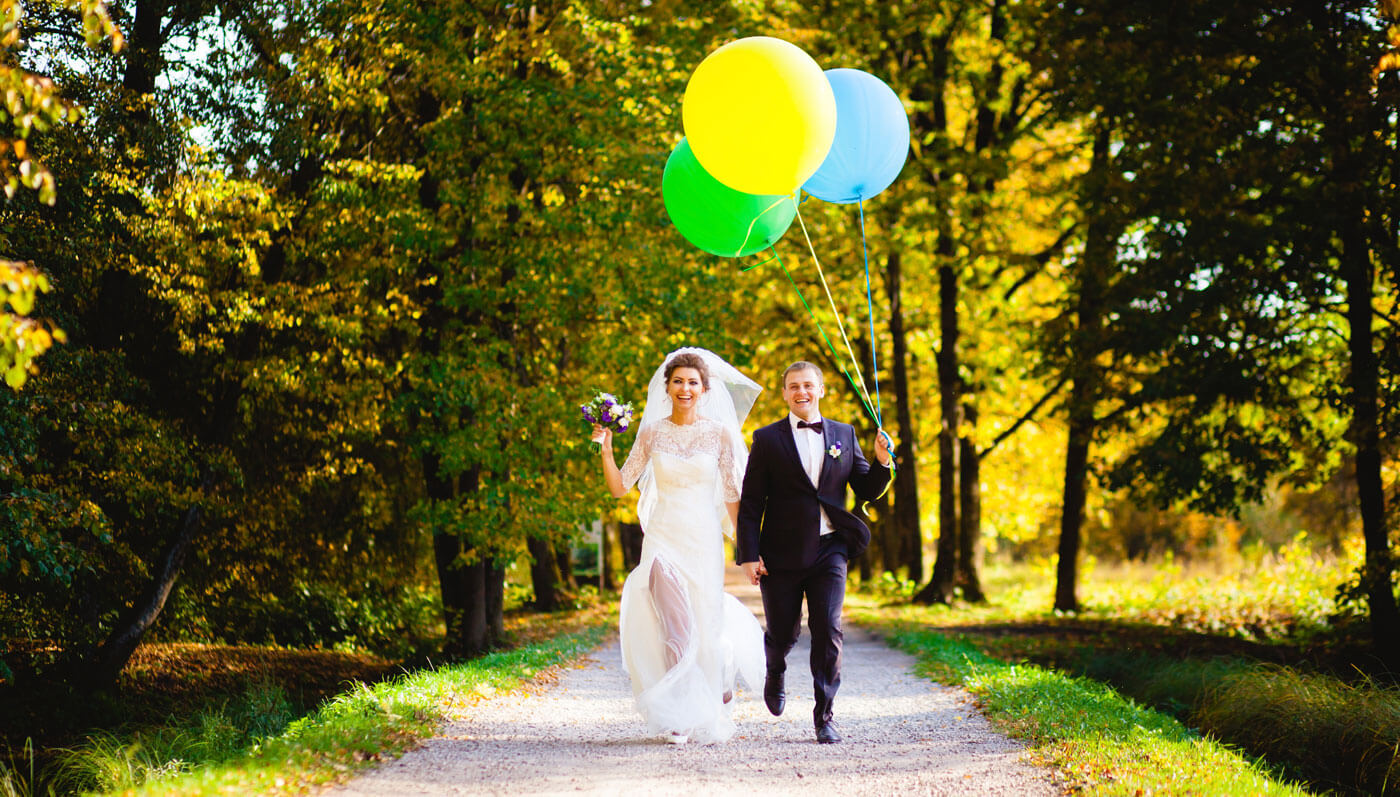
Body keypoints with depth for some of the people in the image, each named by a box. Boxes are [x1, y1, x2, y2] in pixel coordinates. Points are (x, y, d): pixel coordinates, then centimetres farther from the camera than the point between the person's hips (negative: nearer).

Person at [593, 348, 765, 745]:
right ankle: (680, 716, 1)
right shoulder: (652, 433, 5)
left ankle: (725, 670, 36)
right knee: (676, 628, -10)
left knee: (705, 627, 1)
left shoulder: (719, 433, 2)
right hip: (662, 537, 0)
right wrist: (606, 448, -8)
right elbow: (619, 487, 6)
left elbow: (732, 496, 3)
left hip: (704, 538, 0)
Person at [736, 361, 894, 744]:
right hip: (781, 554, -1)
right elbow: (750, 503, -1)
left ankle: (824, 715, -1)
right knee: (783, 634, 8)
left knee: (828, 630, -9)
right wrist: (749, 555, -8)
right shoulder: (768, 439, 2)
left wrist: (882, 462, -9)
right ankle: (775, 674, 43)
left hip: (829, 551, 1)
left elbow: (867, 491, 10)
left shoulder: (844, 435, 9)